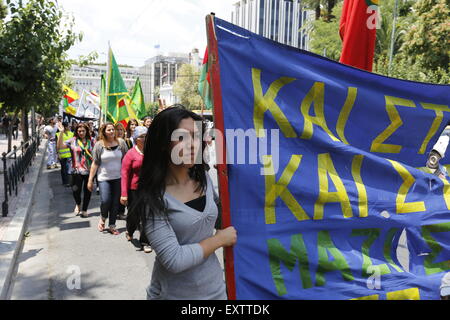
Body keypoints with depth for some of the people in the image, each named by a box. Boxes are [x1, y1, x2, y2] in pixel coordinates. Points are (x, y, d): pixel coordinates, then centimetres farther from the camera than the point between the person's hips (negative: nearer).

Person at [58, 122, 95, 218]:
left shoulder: (91, 141, 2)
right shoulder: (73, 140, -1)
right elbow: (60, 146, -9)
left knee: (87, 191, 10)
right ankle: (78, 204, 27)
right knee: (76, 191, -6)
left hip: (89, 170, 1)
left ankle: (84, 210, 28)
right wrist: (61, 133, -18)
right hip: (77, 170, -1)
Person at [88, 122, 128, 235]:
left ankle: (112, 225, 24)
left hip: (118, 178, 2)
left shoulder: (121, 142, -2)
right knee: (105, 201, -14)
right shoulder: (99, 145, -4)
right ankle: (103, 218, 18)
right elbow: (95, 163, 0)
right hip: (104, 178, -2)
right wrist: (90, 180, 0)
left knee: (115, 203, 7)